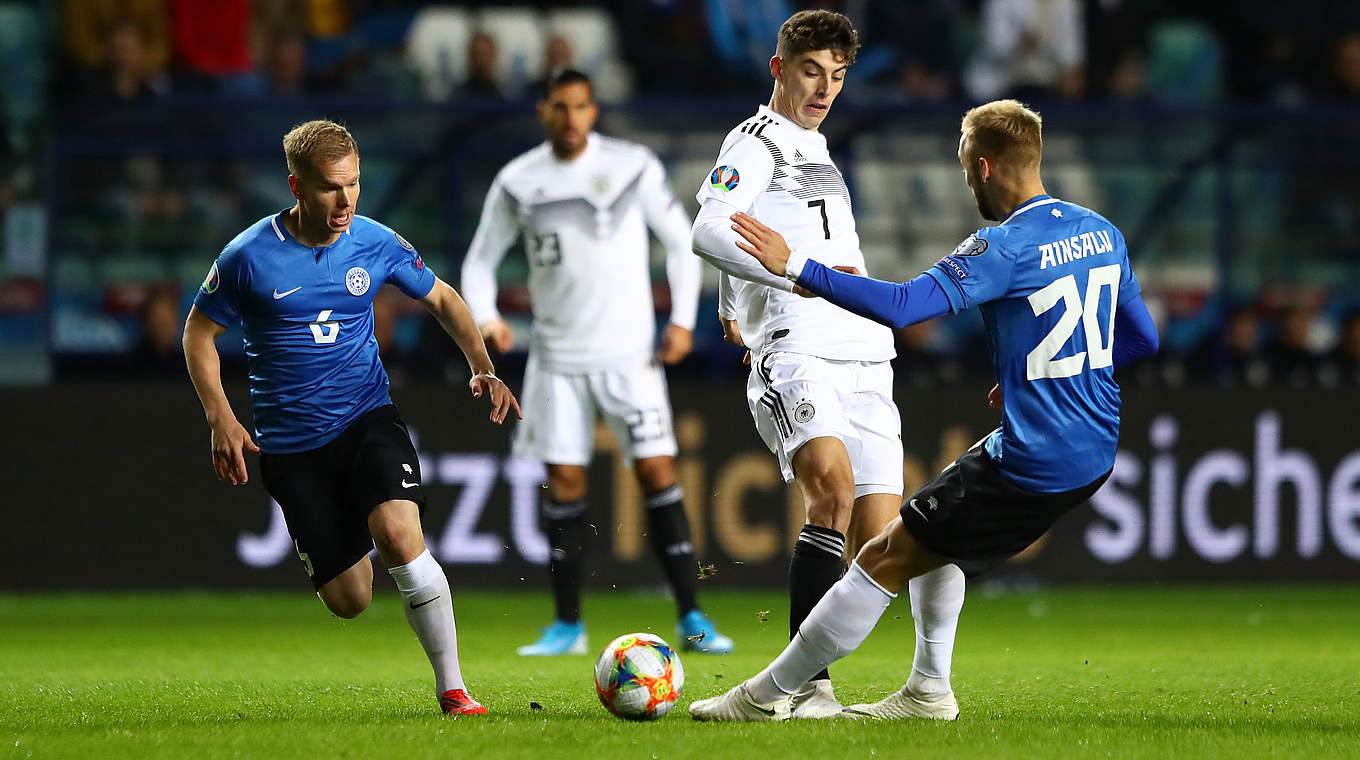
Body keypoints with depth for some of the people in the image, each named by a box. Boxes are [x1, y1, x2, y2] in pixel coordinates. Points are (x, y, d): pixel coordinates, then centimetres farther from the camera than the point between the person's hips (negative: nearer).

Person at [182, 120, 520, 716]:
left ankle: (451, 688, -20)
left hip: (366, 419, 1)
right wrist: (221, 420, -9)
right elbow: (199, 332, 2)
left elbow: (440, 298, 14)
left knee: (399, 534, -29)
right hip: (291, 441, -1)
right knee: (349, 601, -1)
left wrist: (483, 368, 0)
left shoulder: (375, 242, -3)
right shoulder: (249, 257, -11)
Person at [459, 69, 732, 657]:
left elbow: (681, 241, 6)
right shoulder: (517, 183, 0)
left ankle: (691, 619, -4)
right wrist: (486, 318, -10)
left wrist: (683, 320, -3)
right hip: (558, 358, 1)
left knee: (658, 472, -8)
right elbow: (481, 260, 8)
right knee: (564, 481, -1)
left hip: (630, 353, -1)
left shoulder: (635, 168, -3)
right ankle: (567, 625, 9)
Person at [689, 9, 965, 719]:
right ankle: (807, 683, -31)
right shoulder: (756, 142, 1)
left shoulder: (816, 152, 28)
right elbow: (709, 232, -16)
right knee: (834, 488, -31)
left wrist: (734, 309, 59)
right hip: (795, 354, -8)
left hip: (864, 361, 8)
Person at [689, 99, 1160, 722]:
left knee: (883, 559, 2)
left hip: (1031, 468, -8)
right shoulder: (1103, 233, 8)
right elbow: (1142, 338, 17)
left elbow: (903, 305, -28)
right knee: (940, 533, 29)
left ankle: (766, 694, 9)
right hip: (1096, 453, 8)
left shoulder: (1006, 247, -17)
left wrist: (793, 267, -23)